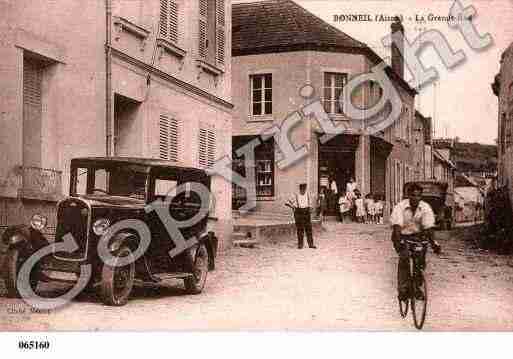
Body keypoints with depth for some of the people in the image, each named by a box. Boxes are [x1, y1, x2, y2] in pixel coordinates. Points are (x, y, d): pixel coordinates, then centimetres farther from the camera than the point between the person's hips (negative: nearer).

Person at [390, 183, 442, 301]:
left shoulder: (426, 208, -13)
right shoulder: (400, 206, -20)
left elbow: (428, 227, -19)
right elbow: (397, 225, -29)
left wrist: (433, 243, -32)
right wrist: (398, 241, -43)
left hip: (417, 235, 3)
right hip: (402, 235, -2)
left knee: (421, 260, -13)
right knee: (404, 256, -24)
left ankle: (417, 287, 9)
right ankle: (403, 289, -15)